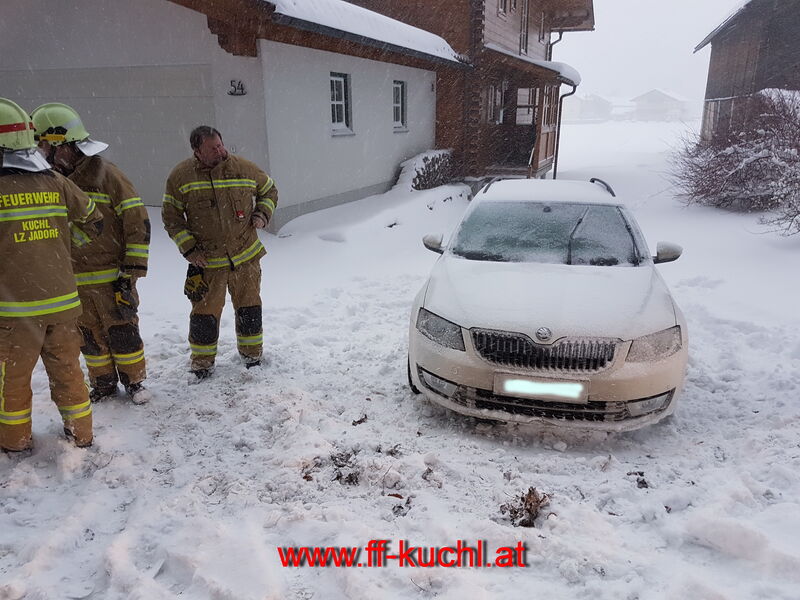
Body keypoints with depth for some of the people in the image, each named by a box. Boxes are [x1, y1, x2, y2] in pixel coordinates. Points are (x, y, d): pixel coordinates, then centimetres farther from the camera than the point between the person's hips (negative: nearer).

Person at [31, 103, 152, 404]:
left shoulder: (106, 176, -13)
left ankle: (134, 381, 23)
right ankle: (103, 383, 31)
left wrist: (131, 272, -14)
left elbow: (138, 223, -13)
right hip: (72, 281, 6)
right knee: (89, 336, 14)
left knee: (122, 331, 4)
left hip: (111, 276, -5)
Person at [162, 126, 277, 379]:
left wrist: (262, 214, -4)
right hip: (206, 262, -1)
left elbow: (269, 190, 13)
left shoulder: (244, 169, -4)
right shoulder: (180, 176, -6)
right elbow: (171, 217, 1)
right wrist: (189, 249, -7)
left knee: (249, 308, 13)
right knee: (205, 313, 4)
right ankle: (202, 363, 23)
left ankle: (252, 355, 32)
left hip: (246, 256, 2)